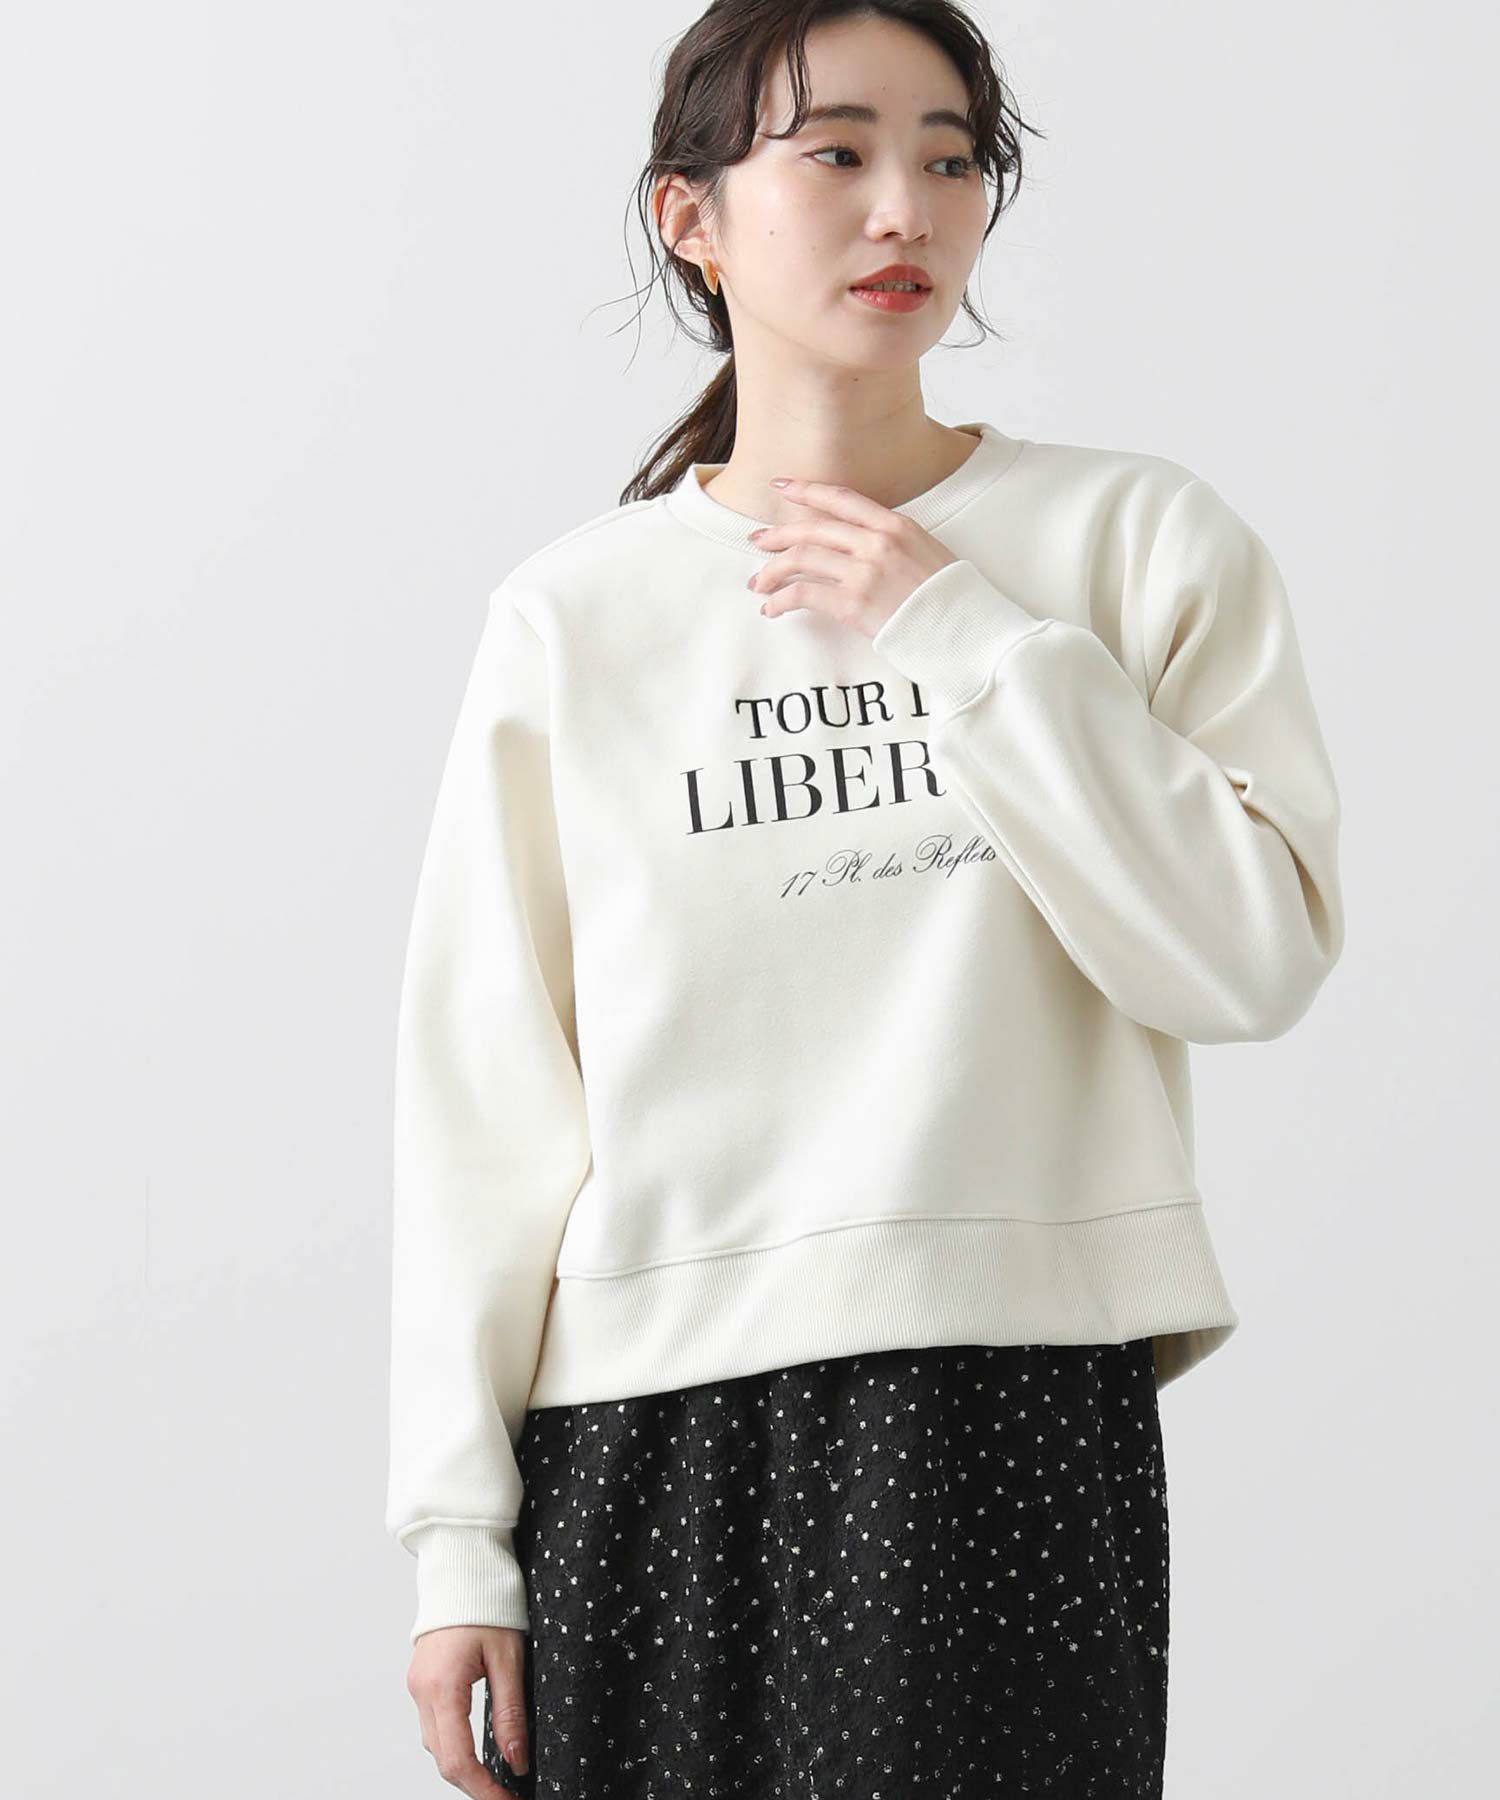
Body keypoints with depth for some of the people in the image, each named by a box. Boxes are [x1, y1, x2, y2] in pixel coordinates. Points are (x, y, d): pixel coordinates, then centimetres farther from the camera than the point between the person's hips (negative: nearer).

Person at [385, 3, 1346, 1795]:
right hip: (645, 1429, 1)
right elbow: (482, 1091, 4)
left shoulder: (1141, 538, 4)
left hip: (1015, 1423, -1)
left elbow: (1256, 957, -7)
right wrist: (459, 1536, 1)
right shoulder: (573, 618, 4)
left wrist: (967, 637, -9)